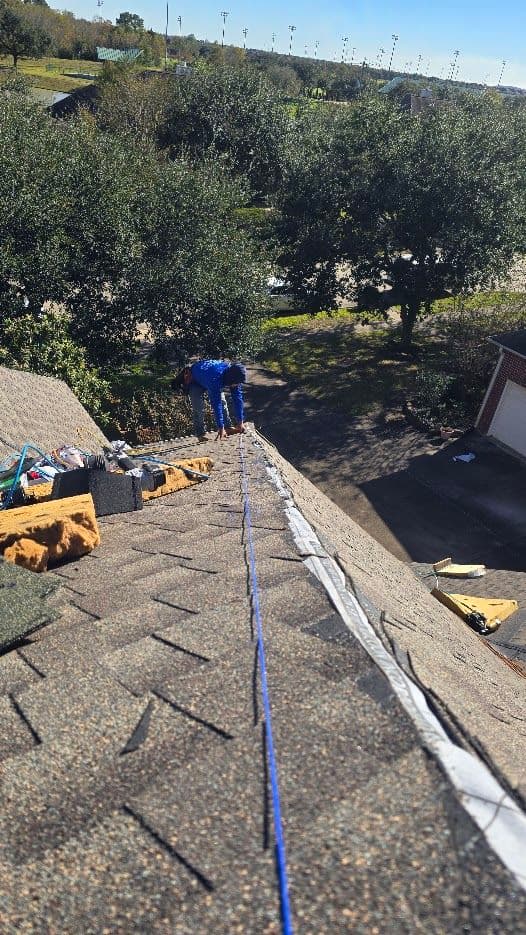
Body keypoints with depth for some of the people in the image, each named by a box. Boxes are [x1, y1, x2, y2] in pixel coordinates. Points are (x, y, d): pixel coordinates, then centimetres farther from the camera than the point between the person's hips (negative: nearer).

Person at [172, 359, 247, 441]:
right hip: (195, 381, -6)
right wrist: (220, 428, -44)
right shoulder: (215, 378, -47)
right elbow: (216, 404, -46)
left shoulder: (234, 379, -26)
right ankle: (201, 434, -5)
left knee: (222, 402, -4)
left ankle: (228, 427, 7)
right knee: (198, 408, -13)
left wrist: (240, 421, -20)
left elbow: (238, 399, -19)